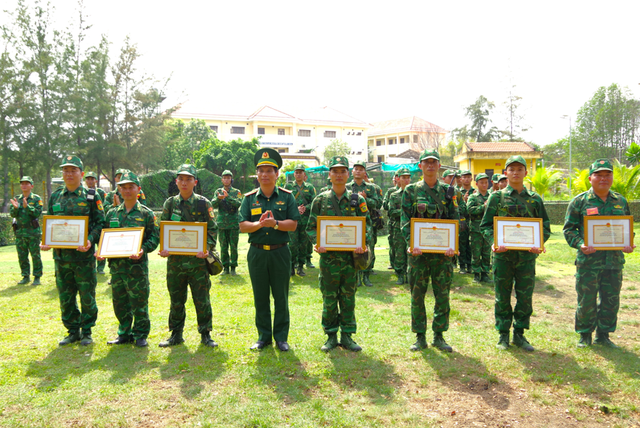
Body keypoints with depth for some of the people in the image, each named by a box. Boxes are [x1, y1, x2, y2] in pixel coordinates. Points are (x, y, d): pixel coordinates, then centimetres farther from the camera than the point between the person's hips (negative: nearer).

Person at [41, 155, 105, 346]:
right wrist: (46, 242, -3)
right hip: (60, 254, 4)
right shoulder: (55, 197, 11)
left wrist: (90, 240, -20)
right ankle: (72, 332, 24)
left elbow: (100, 223, -3)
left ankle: (87, 332, 18)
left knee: (87, 296, 3)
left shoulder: (91, 197, 0)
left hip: (83, 255, -4)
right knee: (65, 298, 10)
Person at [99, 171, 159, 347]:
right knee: (119, 302, 12)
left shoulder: (146, 214, 0)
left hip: (137, 264, -4)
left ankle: (141, 334, 16)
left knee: (139, 301, 1)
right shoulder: (112, 213, 12)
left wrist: (143, 250, -20)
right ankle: (125, 334, 27)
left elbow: (154, 237, -3)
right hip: (116, 264, 4)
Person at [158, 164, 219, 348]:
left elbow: (212, 230, -2)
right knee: (176, 300, 13)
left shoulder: (203, 203, 0)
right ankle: (176, 334, 27)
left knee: (202, 300, 4)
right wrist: (164, 248, -9)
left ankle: (205, 334, 17)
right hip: (174, 259, 3)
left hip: (197, 259, -3)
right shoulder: (170, 203, 7)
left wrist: (207, 248, -18)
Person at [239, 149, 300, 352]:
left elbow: (293, 224, -5)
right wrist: (259, 224, -20)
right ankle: (264, 336, 23)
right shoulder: (249, 198, 5)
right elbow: (243, 226, -2)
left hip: (280, 252, -1)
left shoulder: (287, 196, 1)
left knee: (281, 297, 7)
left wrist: (275, 223, -21)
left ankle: (281, 337, 20)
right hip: (256, 253, 1)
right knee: (260, 297, 10)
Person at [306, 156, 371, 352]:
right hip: (329, 256, -1)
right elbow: (311, 227, 5)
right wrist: (318, 242, -14)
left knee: (348, 298, 9)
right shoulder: (320, 200, 4)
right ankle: (331, 336, 20)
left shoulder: (357, 200, 5)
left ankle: (347, 336, 22)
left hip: (351, 256, 1)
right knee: (329, 299, 6)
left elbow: (367, 224, 6)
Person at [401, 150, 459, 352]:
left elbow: (455, 220, 5)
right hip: (418, 251, -1)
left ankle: (439, 336, 20)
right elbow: (405, 220, -1)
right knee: (417, 296, 4)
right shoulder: (411, 191, 4)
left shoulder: (448, 191, 8)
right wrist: (411, 243, -16)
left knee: (442, 296, 6)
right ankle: (420, 337, 17)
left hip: (443, 252, 1)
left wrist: (452, 245, -10)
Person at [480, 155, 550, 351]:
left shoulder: (535, 199, 9)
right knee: (502, 296, 5)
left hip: (527, 254, 2)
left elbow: (545, 226, 10)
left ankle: (519, 334, 21)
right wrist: (494, 242, -16)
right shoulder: (497, 197, 4)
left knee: (525, 296, 7)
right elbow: (485, 225, 2)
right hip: (503, 254, -2)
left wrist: (538, 243, -9)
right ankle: (503, 334, 18)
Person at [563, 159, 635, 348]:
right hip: (589, 260, -4)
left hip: (614, 260, 4)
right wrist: (580, 244, -18)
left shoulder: (620, 201, 10)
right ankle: (585, 335, 21)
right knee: (586, 301, 4)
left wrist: (628, 244, 0)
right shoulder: (580, 201, -2)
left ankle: (603, 335, 27)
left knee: (611, 300, 11)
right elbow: (568, 229, -2)